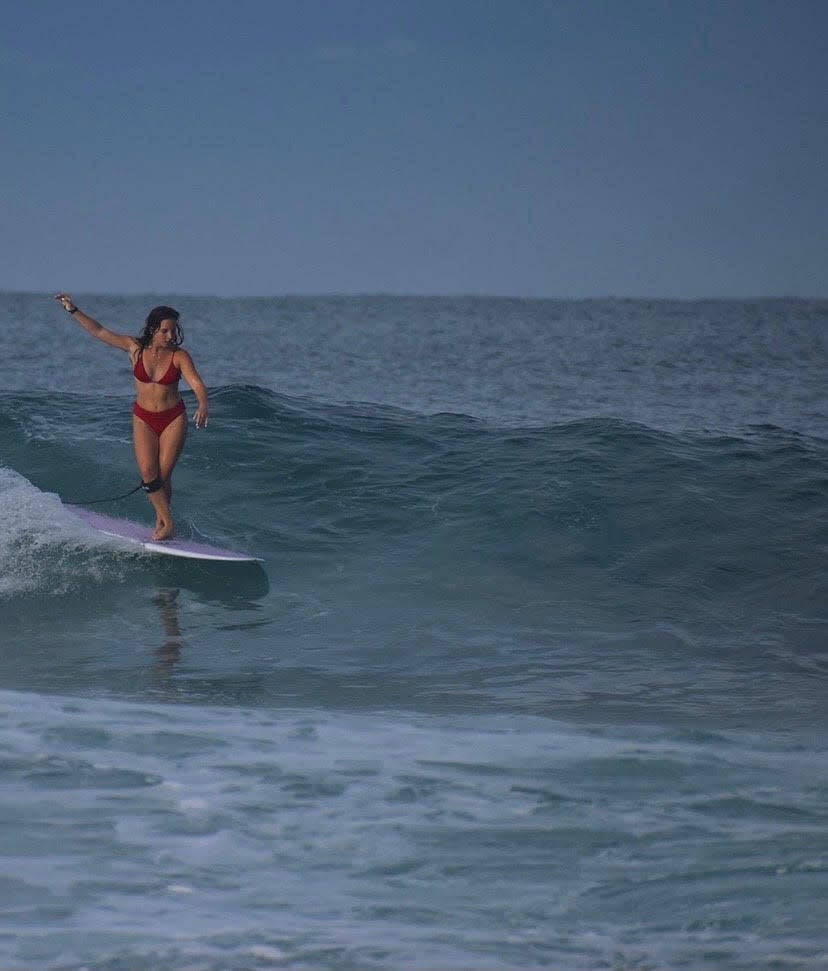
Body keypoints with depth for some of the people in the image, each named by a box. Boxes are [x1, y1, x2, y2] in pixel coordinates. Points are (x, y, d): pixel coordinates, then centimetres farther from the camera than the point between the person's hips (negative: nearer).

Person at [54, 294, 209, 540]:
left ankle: (161, 524, 13)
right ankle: (168, 523, -6)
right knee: (148, 473, -13)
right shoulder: (135, 348, -6)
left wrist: (203, 404, -47)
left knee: (163, 476, -3)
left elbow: (196, 383, -26)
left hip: (173, 419, -2)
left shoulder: (179, 356, -13)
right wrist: (73, 310, -4)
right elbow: (99, 331, -1)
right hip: (143, 418, 2)